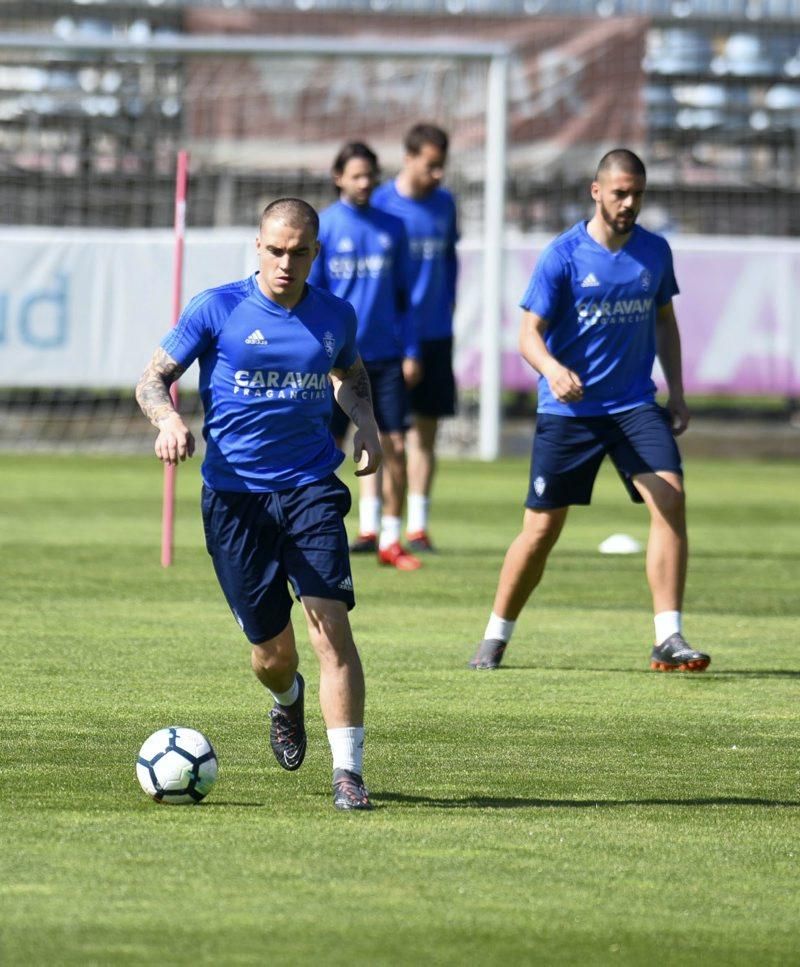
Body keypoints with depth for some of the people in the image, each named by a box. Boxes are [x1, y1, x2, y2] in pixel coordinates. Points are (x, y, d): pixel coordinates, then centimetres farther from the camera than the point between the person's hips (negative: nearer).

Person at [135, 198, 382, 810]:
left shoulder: (335, 317, 5)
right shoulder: (217, 309, -3)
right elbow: (153, 378, 1)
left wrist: (366, 423, 5)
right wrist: (168, 419, -21)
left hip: (311, 489, 1)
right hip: (235, 495, -1)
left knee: (331, 625, -17)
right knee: (272, 648, 4)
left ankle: (348, 772, -14)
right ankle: (287, 701, 43)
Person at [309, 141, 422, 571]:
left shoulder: (391, 227, 9)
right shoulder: (321, 227, -1)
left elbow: (402, 294, 14)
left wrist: (410, 351, 8)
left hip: (386, 356, 3)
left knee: (395, 447, 0)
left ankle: (389, 539, 9)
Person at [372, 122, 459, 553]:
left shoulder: (444, 203, 8)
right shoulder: (381, 204, -6)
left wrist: (449, 301, 11)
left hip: (435, 334, 4)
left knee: (426, 431, 6)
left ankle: (418, 526, 10)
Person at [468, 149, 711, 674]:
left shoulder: (655, 251, 4)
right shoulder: (563, 256, -9)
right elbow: (530, 333, -11)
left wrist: (676, 390, 11)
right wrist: (553, 369, -32)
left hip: (634, 405, 3)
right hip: (568, 410, -3)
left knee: (670, 497, -18)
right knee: (542, 530, 0)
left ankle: (669, 640, -16)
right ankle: (495, 638, 20)